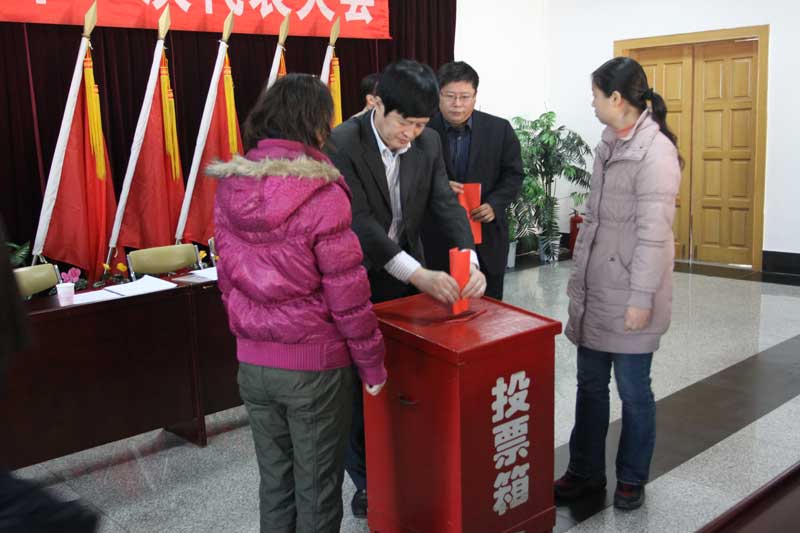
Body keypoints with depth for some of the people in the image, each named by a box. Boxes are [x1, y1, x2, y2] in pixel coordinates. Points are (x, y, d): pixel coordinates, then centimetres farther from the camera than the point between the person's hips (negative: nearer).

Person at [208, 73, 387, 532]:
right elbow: (347, 294, -17)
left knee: (274, 481, 20)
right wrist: (372, 364, -4)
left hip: (253, 361, 5)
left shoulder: (230, 188, -1)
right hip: (315, 365, -5)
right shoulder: (322, 195, -19)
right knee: (317, 490, 12)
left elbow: (227, 277, 7)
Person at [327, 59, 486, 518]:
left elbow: (446, 204, -7)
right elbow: (358, 222, -28)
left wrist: (470, 261, -26)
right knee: (359, 389, 8)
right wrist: (419, 274, -38)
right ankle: (367, 483, 26)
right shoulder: (341, 145, -21)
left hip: (409, 281, 4)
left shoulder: (429, 143, -4)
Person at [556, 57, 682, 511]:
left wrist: (641, 298, -18)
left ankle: (632, 478, 25)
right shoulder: (610, 144, 10)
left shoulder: (655, 151, -14)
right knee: (590, 384, 14)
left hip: (628, 295, -7)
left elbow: (654, 232, -18)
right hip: (595, 289, 7)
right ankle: (586, 472, 28)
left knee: (633, 390, 7)